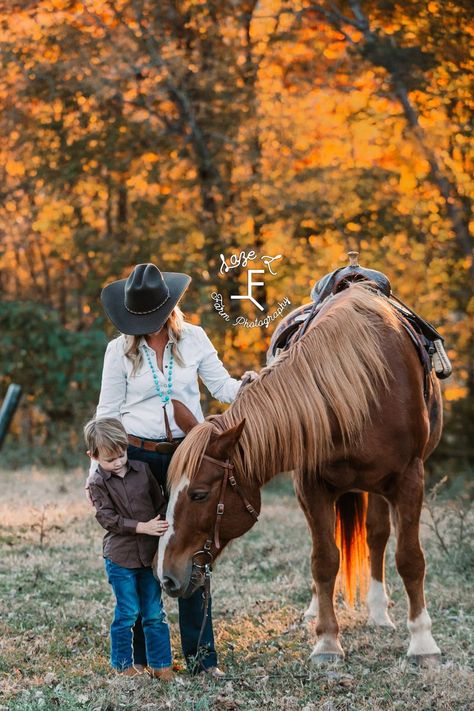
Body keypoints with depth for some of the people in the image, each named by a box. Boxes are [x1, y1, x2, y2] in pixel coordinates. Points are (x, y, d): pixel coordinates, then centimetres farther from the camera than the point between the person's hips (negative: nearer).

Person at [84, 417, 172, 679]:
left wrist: (162, 528, -1)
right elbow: (108, 518, -14)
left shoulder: (142, 470, 5)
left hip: (150, 554, 3)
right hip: (120, 557, -3)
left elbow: (160, 503, 13)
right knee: (127, 613, 1)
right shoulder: (98, 483, -5)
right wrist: (142, 527, -20)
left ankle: (160, 664, 15)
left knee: (155, 613, 7)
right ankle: (122, 665, 15)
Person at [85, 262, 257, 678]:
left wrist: (243, 386, -21)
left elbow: (221, 386, 1)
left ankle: (201, 656, 3)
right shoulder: (120, 350, -1)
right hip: (137, 457, 0)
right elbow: (108, 412, 2)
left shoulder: (193, 339, 1)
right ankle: (143, 656, 13)